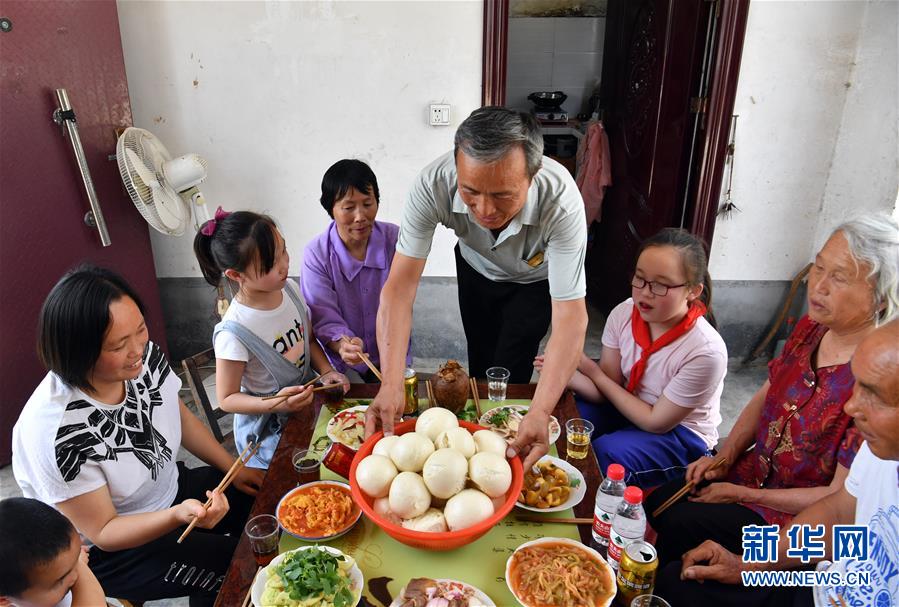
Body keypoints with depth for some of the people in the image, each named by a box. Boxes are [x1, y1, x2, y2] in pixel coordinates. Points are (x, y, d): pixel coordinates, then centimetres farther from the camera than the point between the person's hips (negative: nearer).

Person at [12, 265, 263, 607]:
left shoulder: (146, 356, -18)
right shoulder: (55, 432, -34)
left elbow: (181, 417, 3)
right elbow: (103, 532, -22)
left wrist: (234, 468, 1)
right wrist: (178, 515, -38)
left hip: (171, 488, 6)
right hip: (107, 552, -6)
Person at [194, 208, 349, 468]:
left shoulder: (291, 290, -11)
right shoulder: (234, 332, -28)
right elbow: (227, 399, -17)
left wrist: (326, 371, -10)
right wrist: (274, 404, -31)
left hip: (307, 404, 6)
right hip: (270, 433, -5)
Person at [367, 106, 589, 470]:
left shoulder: (561, 203, -44)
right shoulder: (434, 184, -40)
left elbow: (570, 315, -44)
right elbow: (401, 284, -40)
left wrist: (539, 413, -56)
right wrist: (391, 385, -51)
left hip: (535, 279, -2)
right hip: (475, 267, 2)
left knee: (509, 373, -3)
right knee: (479, 360, 16)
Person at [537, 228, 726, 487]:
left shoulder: (706, 351, -28)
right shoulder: (624, 314, -13)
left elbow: (657, 422, -19)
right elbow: (608, 391, -8)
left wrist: (594, 372, -15)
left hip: (680, 431, -5)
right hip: (627, 405, 5)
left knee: (604, 455, -30)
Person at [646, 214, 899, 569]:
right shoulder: (810, 329, -5)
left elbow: (841, 499, -21)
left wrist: (743, 495, -15)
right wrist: (724, 458, -2)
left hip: (798, 516, -6)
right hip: (754, 472, 6)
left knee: (679, 525, -18)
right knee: (655, 504, -5)